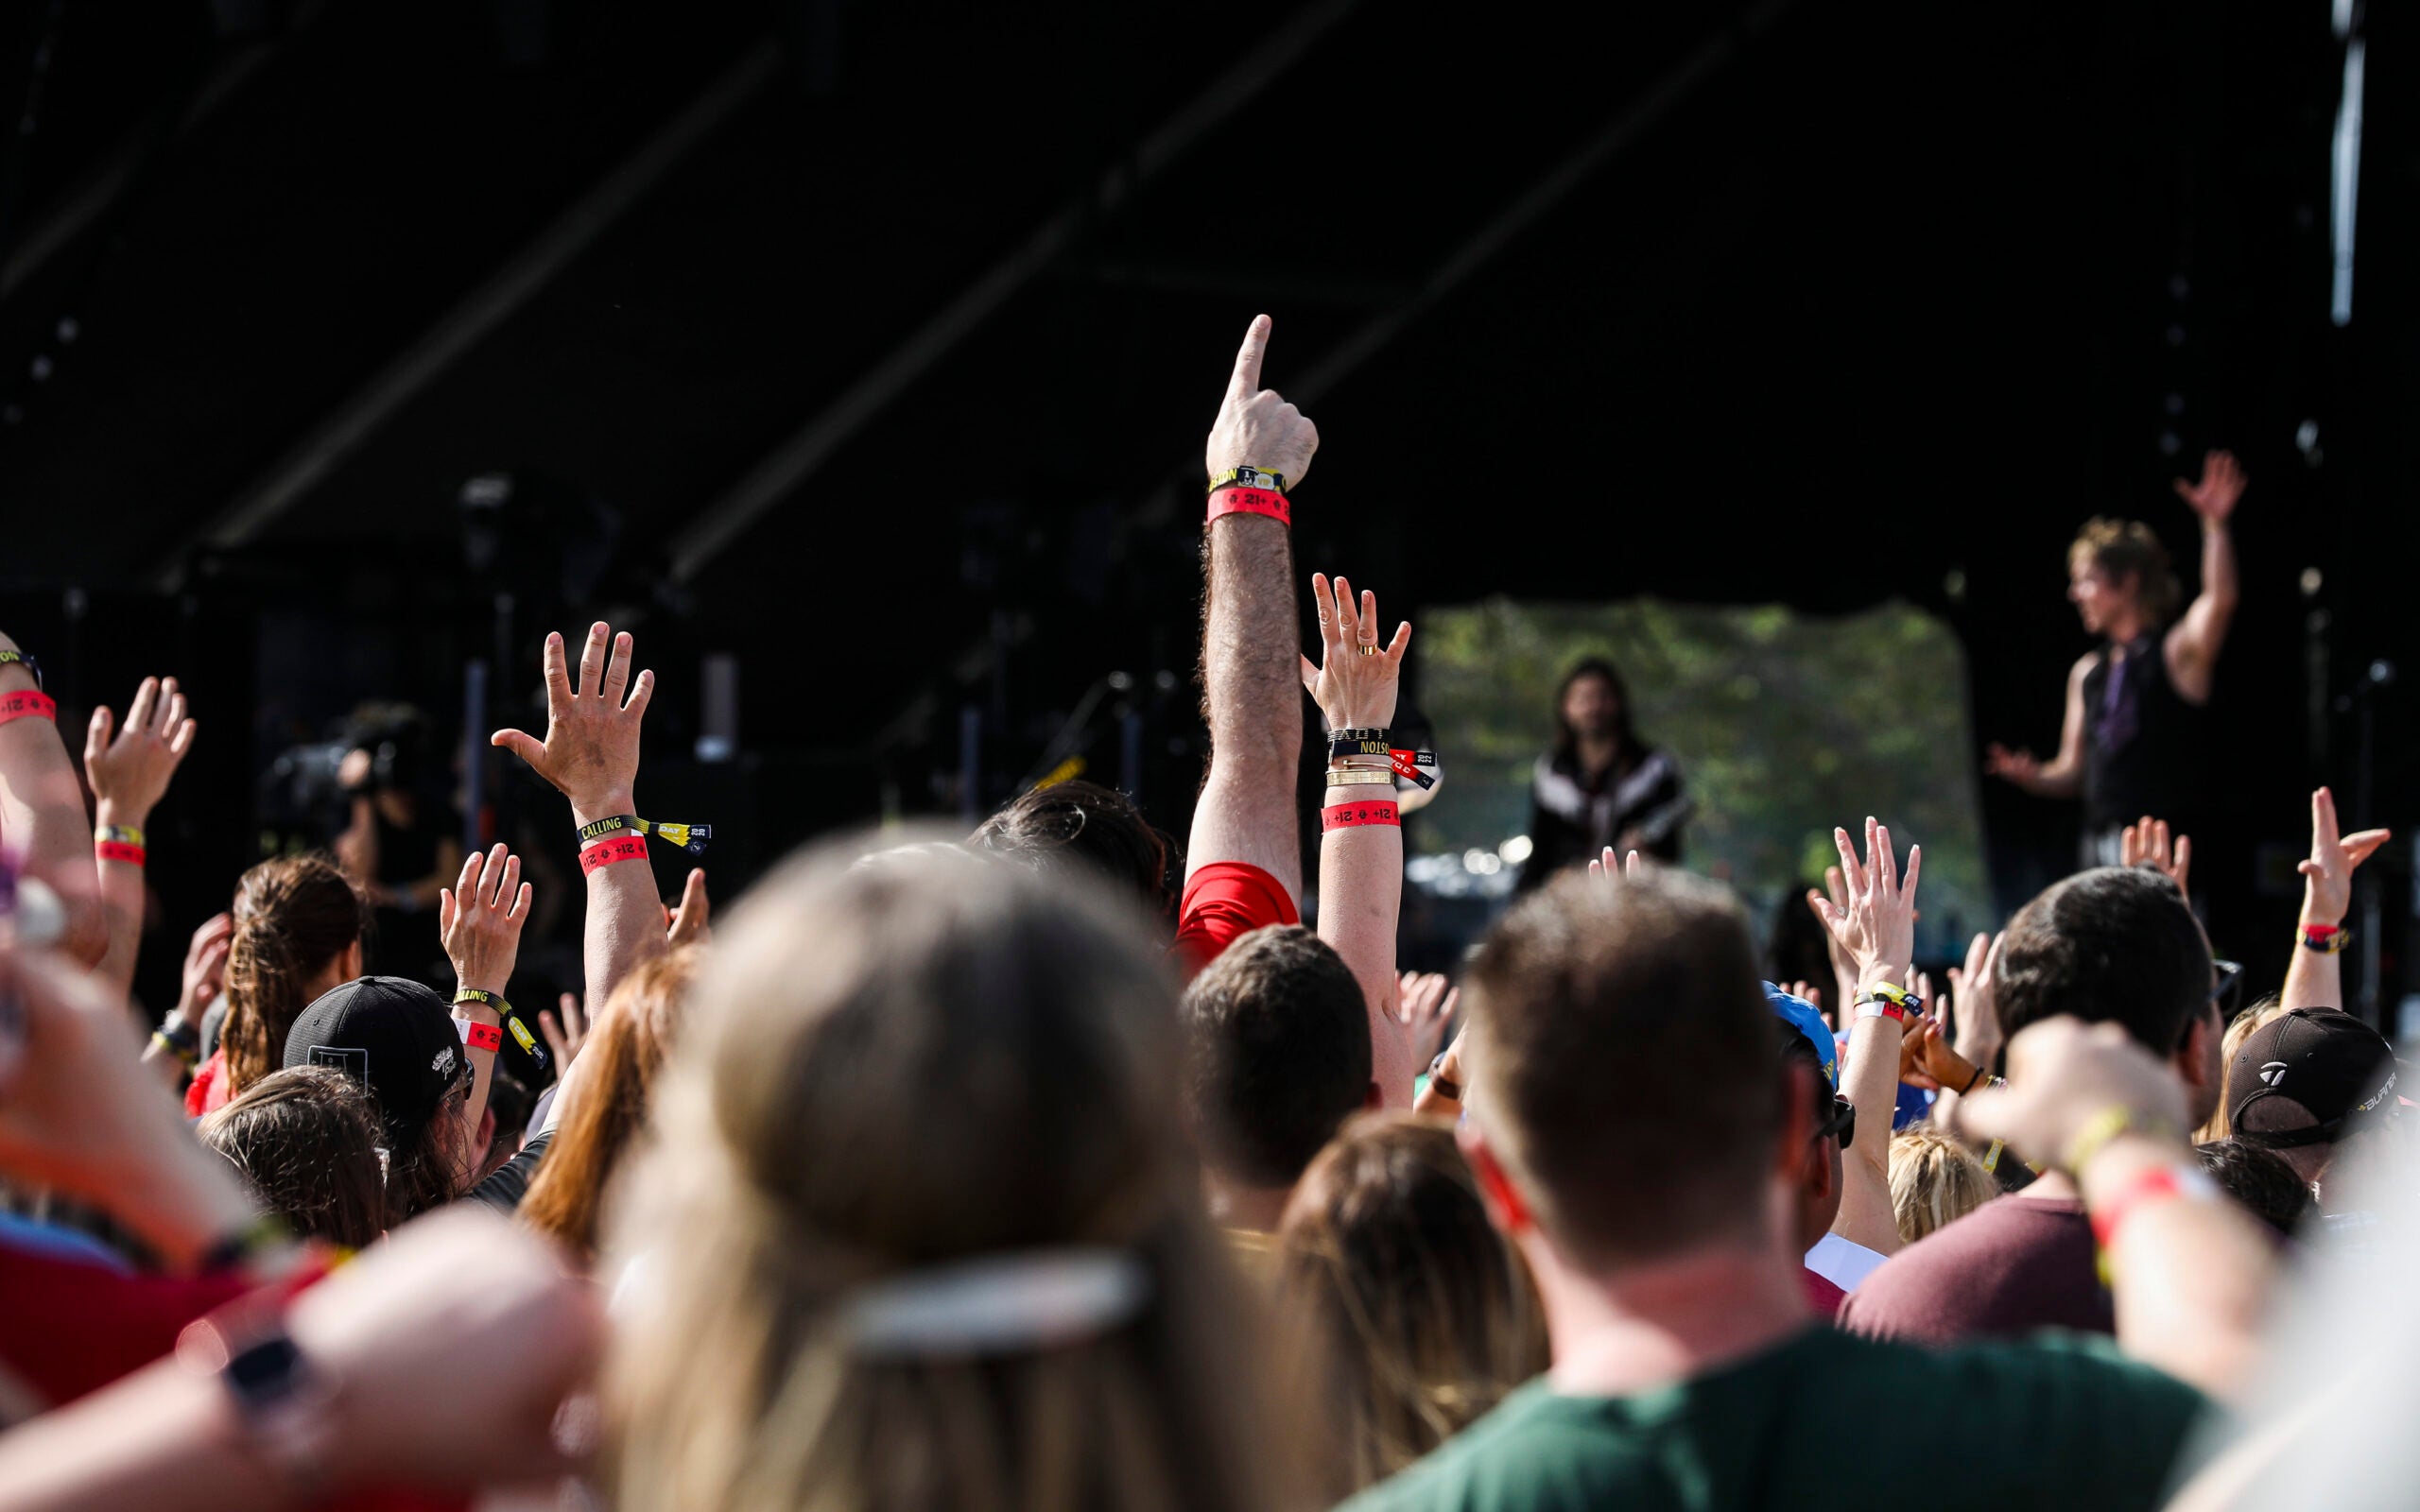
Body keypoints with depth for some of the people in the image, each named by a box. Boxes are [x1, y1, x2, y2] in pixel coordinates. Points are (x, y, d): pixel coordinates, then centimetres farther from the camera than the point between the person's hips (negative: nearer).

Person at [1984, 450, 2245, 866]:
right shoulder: (2087, 673, 16)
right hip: (2101, 848, 6)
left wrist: (2215, 524, -33)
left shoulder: (2177, 652, -2)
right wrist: (2032, 776, -1)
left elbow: (2219, 602, -22)